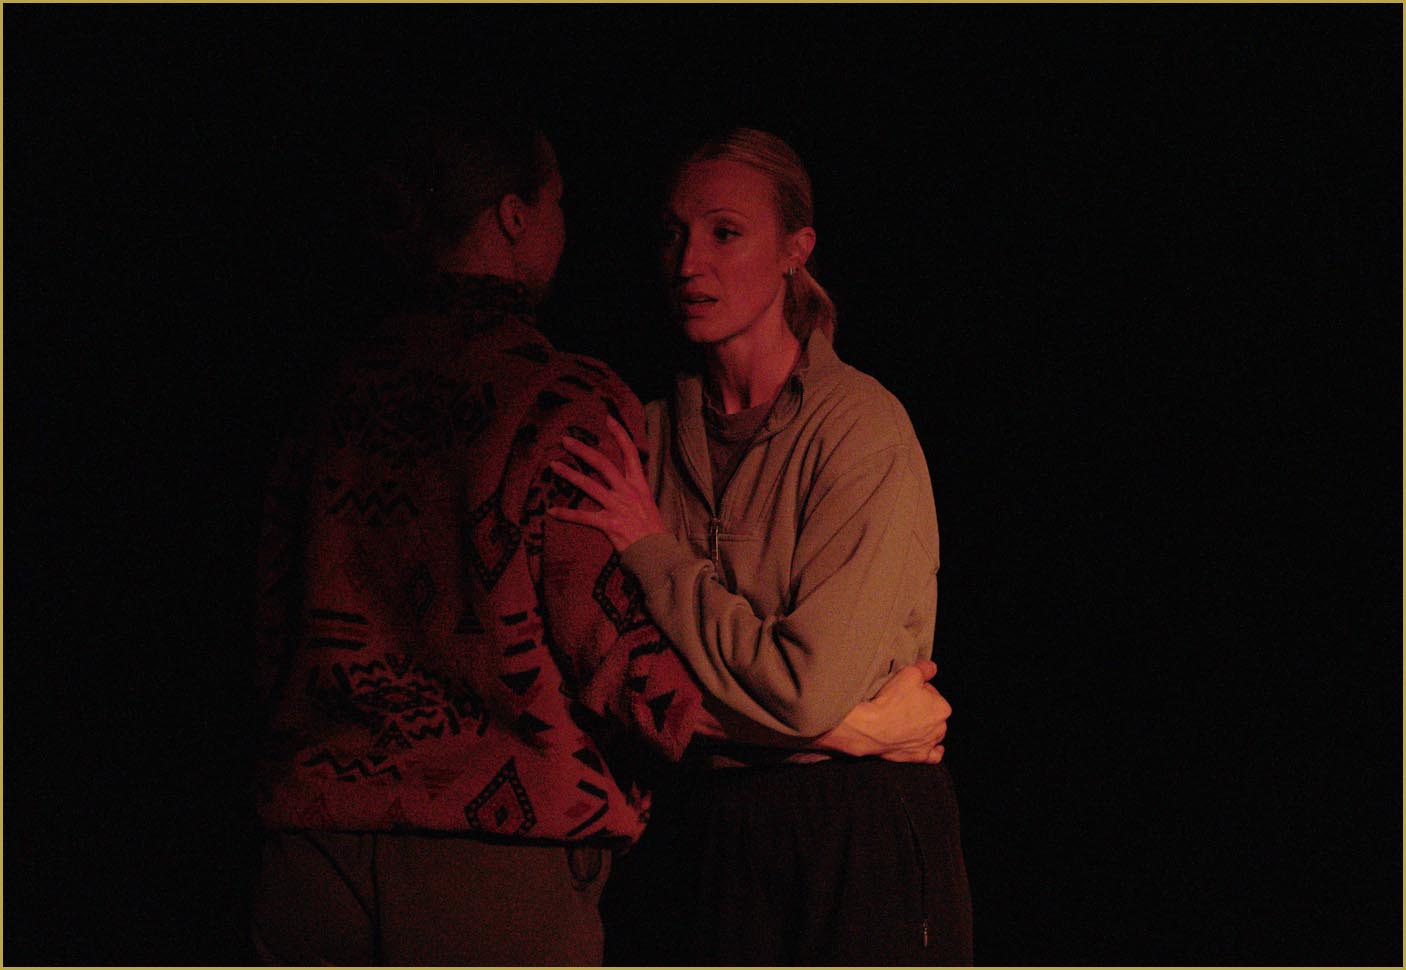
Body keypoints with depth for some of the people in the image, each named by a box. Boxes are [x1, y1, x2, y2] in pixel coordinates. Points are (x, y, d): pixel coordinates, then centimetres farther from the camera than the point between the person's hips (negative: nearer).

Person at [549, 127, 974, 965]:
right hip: (694, 827, 5)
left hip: (853, 840, -5)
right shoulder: (655, 432, 7)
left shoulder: (862, 426, -11)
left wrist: (652, 551, -13)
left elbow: (807, 690, -20)